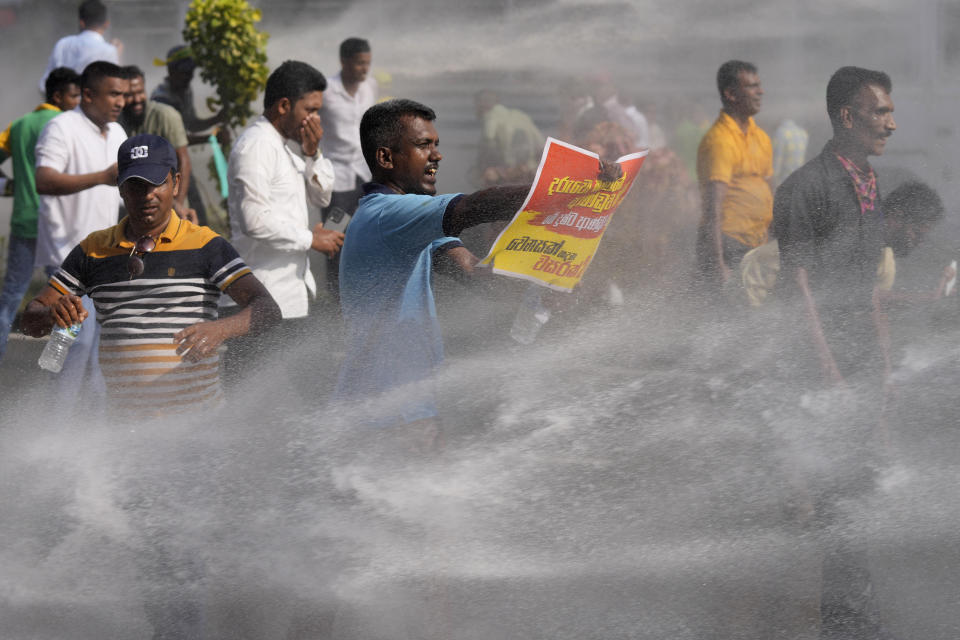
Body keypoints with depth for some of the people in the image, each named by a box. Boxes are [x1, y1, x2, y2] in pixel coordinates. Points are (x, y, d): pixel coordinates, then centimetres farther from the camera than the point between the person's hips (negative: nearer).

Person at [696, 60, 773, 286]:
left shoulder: (761, 137, 15)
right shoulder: (719, 140, -14)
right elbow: (713, 209, -20)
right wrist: (717, 264, -25)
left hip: (757, 245, 9)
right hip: (729, 241, -9)